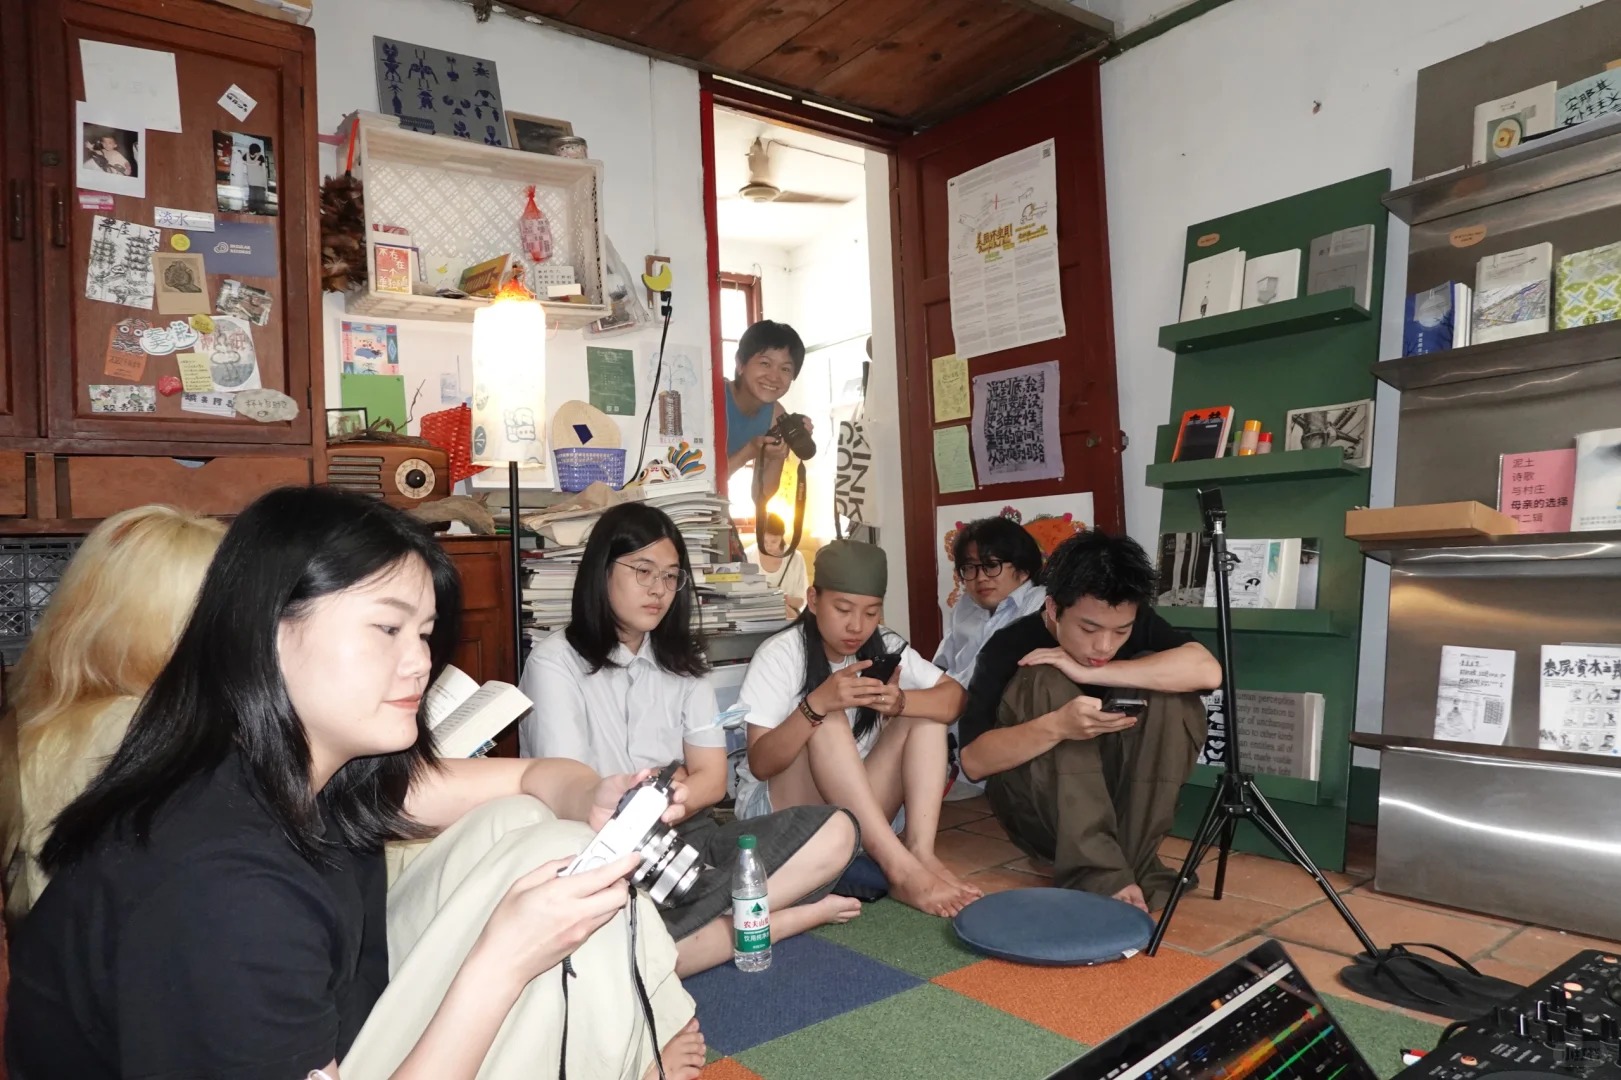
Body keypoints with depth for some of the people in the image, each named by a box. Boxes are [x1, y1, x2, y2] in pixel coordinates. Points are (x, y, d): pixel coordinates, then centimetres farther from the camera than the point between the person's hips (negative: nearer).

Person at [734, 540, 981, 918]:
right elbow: (760, 765, -21)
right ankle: (900, 868, -36)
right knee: (829, 720, -31)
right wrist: (818, 703, -37)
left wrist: (900, 702, -33)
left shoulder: (884, 647, -3)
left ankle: (920, 852, -27)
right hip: (778, 809, -5)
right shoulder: (779, 655, -16)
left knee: (926, 712, -13)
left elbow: (954, 697, -12)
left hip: (857, 808, 5)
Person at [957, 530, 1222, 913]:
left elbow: (1208, 670, -30)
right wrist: (1058, 726, -42)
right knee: (1046, 685, -28)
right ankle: (1096, 873, -30)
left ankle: (1135, 862, -17)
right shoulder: (1010, 646, -20)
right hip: (1033, 809, -2)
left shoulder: (1139, 627, -11)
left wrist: (1089, 673, -34)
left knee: (1168, 691, -20)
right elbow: (972, 760, -26)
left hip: (1119, 801, 3)